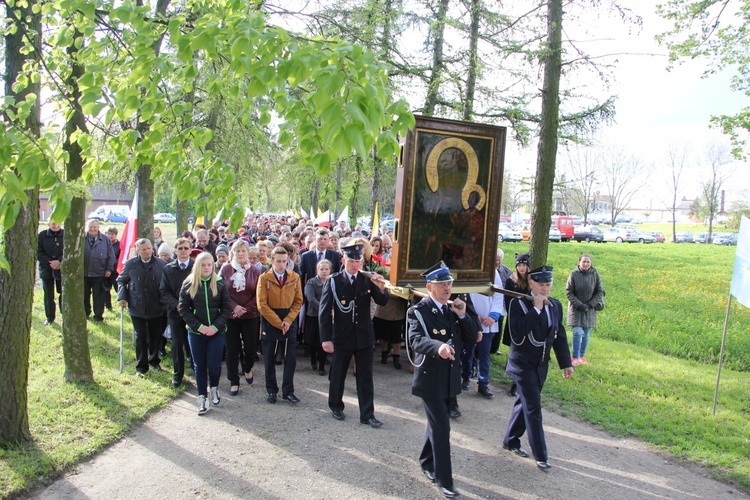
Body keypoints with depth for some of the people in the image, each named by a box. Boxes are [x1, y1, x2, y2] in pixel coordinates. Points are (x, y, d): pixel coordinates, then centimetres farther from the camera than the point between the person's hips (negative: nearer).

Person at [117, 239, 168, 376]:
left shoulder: (161, 264, -8)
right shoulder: (130, 264, -4)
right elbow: (121, 280, 10)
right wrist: (122, 297, -3)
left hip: (156, 308, 0)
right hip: (137, 308, 0)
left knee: (156, 336, 13)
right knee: (140, 337, 6)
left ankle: (154, 361, 34)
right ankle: (141, 366, 20)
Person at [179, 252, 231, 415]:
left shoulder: (220, 284, -2)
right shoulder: (189, 284, -1)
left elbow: (227, 308, -1)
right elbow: (184, 309, -1)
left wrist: (215, 326, -12)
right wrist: (199, 326, -11)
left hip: (216, 332, -1)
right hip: (196, 332, 1)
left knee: (214, 365, -3)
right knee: (199, 366, 6)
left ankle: (214, 388, 27)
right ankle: (202, 397, 20)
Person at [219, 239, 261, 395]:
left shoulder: (255, 271, 0)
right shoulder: (226, 269, 0)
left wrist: (245, 309, -10)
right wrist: (234, 307, -12)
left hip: (250, 316, 0)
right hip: (230, 316, 0)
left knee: (250, 347, 4)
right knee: (232, 349, 4)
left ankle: (247, 369, 36)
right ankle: (234, 381, 18)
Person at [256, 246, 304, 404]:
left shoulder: (294, 277, 1)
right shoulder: (264, 278, -5)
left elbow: (298, 301, 2)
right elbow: (262, 304, -9)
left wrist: (288, 320, -11)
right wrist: (278, 323, -14)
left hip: (289, 324, 2)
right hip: (270, 323, -1)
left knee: (290, 358, 2)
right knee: (269, 360, 8)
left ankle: (288, 391, 14)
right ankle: (272, 390, 23)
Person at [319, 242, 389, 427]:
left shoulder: (367, 280, -2)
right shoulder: (333, 281, -9)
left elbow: (382, 302, 0)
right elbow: (324, 311, -9)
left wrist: (381, 288, -22)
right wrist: (326, 339, -14)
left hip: (364, 336, 2)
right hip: (342, 336, -2)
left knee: (365, 376, 5)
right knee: (338, 374, 14)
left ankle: (367, 414, 14)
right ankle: (336, 406, 35)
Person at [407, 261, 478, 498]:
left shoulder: (454, 310, 7)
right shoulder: (418, 311, -14)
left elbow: (472, 338, 3)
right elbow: (416, 339, -30)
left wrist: (463, 316, -12)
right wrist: (438, 346, -49)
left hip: (451, 378, 6)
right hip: (430, 379, -6)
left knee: (437, 423, 20)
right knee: (442, 427, -4)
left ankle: (427, 462, 41)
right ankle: (444, 480, 10)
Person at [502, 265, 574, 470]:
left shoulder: (555, 305, 4)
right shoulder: (518, 304, -15)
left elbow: (560, 336, 11)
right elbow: (517, 335, -28)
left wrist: (566, 363, 10)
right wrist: (536, 309, -27)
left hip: (541, 365, 6)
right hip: (523, 364, -6)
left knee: (525, 403, 17)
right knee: (533, 409, -3)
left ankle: (511, 441, 33)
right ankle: (540, 455, 8)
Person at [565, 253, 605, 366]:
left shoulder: (595, 274, -4)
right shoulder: (574, 274, -10)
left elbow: (600, 292, 2)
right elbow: (568, 292, -6)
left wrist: (590, 304, -7)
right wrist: (579, 304, -13)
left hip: (589, 309, 2)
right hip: (576, 308, -2)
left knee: (586, 334, 8)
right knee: (577, 332, -10)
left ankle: (582, 356, 23)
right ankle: (575, 357, 0)